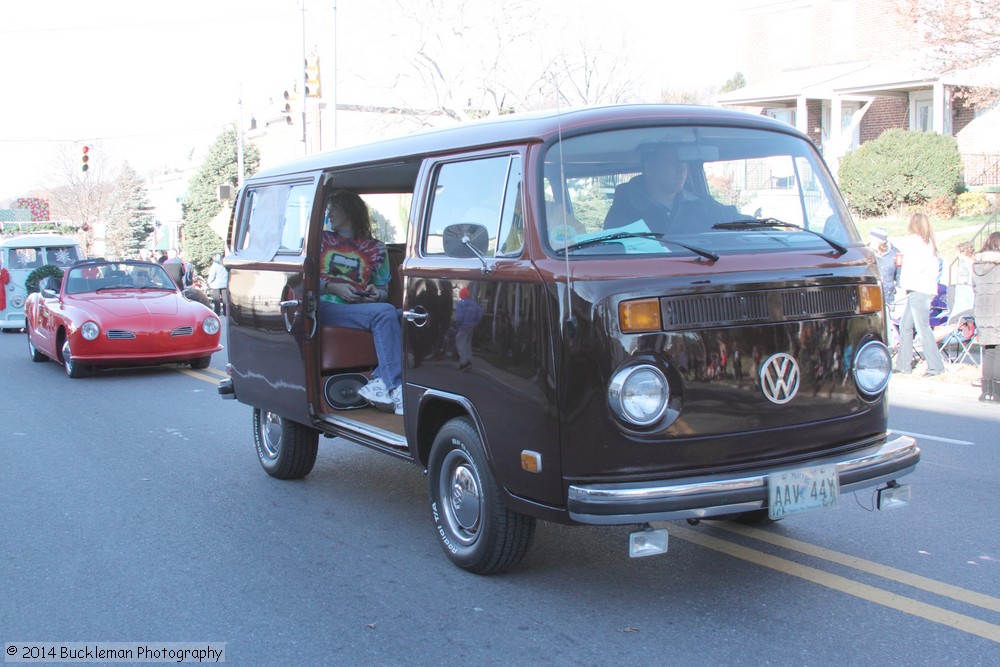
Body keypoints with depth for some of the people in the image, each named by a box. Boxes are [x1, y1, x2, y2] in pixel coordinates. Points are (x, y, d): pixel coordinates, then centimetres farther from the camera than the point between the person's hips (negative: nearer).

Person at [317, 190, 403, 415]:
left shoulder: (375, 248, 21)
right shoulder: (321, 240, 20)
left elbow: (384, 288, 20)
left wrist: (376, 293, -4)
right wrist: (333, 286, -7)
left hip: (362, 308, 3)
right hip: (327, 307, -3)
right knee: (385, 313, -33)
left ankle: (380, 382, -39)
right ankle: (395, 388, -41)